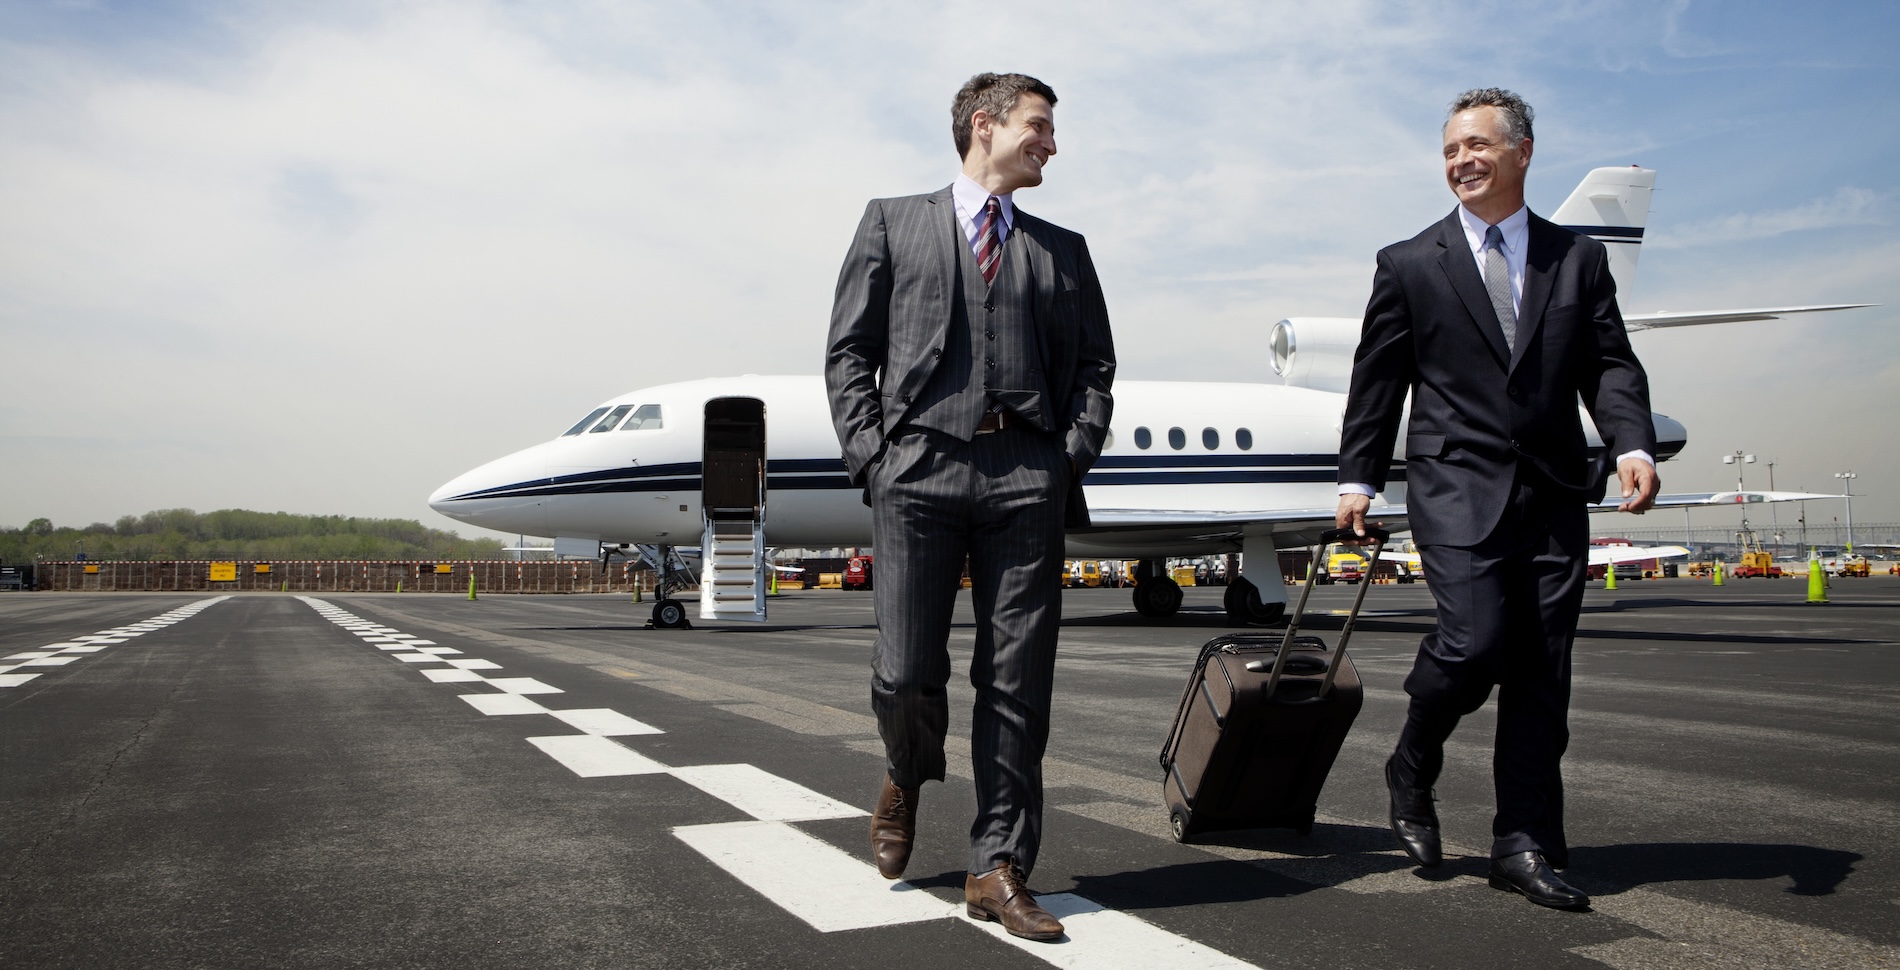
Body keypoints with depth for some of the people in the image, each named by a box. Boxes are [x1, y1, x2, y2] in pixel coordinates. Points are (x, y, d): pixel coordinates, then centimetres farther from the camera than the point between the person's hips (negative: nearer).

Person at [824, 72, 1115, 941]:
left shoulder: (1063, 250, 22)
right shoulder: (893, 222, 16)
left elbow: (1094, 363, 17)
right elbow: (849, 351, 9)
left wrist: (1073, 454, 1)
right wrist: (870, 455, -3)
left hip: (1026, 477, 2)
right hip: (918, 467, -2)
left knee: (1018, 682, -1)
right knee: (906, 674, -4)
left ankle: (997, 870, 9)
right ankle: (907, 777, 30)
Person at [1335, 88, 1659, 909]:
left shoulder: (1578, 258, 14)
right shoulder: (1408, 266, 8)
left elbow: (1610, 365, 7)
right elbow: (1376, 381, 7)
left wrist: (1632, 445, -10)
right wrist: (1357, 479, 3)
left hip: (1554, 494, 3)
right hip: (1456, 490, -3)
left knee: (1542, 671, 3)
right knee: (1474, 642, -17)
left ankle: (1525, 843, 12)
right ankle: (1411, 773, 11)